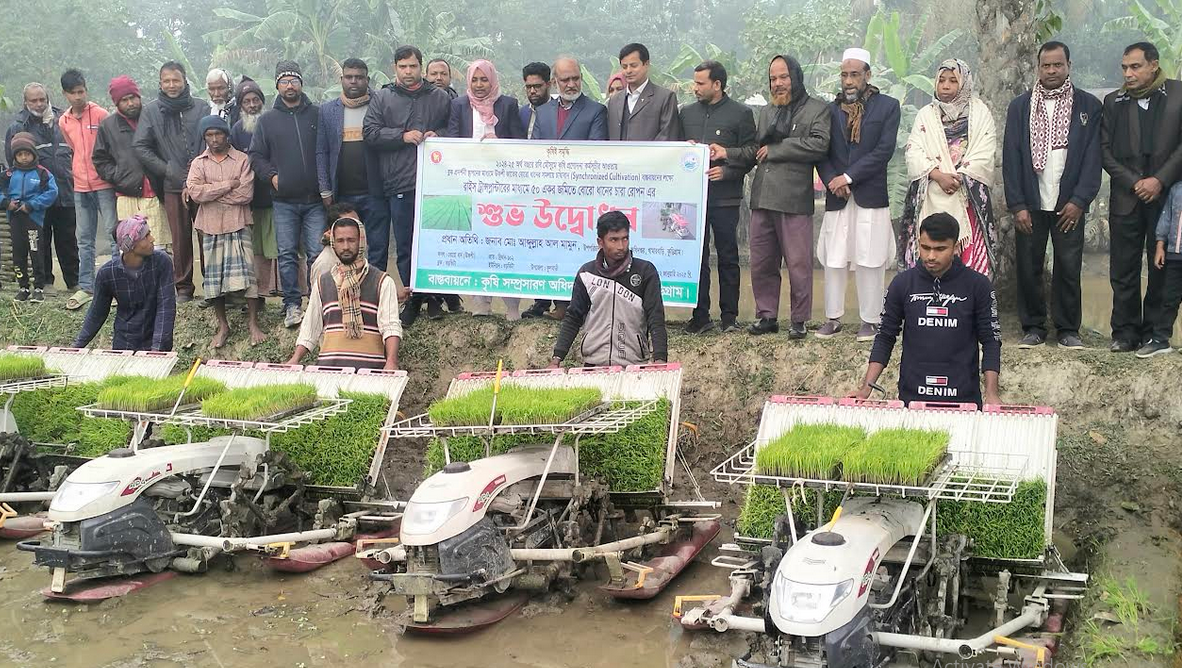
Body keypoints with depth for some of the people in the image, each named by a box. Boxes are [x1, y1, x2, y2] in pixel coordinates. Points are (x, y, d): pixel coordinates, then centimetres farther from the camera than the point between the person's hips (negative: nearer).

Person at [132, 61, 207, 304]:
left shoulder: (201, 109, 5)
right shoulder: (151, 111, 6)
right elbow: (139, 147, 3)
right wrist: (168, 170, -4)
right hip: (173, 186, 0)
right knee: (180, 238, 4)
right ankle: (183, 286, 14)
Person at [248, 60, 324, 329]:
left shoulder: (317, 115, 6)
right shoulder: (267, 120, 9)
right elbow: (256, 155, 11)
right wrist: (272, 175, -4)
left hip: (315, 199, -1)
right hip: (284, 201, 1)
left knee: (317, 254, -3)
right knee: (287, 254, 2)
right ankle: (292, 305, 9)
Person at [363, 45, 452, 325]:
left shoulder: (440, 98, 11)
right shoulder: (382, 98, 9)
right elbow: (370, 132, 1)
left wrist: (438, 135, -6)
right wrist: (403, 136, -9)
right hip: (399, 185, 0)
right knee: (405, 246, 4)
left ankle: (434, 292, 16)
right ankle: (413, 297, 15)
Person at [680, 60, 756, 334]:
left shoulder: (740, 113, 1)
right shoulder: (687, 112, 14)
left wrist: (727, 171, -15)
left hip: (725, 197, -3)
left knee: (728, 257, 4)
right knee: (696, 256, 3)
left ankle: (729, 315, 11)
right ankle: (700, 315, 9)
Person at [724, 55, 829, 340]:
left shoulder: (817, 110, 1)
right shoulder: (766, 112, 21)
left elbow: (819, 144, -15)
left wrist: (775, 149, -10)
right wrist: (727, 153, 4)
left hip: (794, 199, -6)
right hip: (762, 198, 6)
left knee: (798, 264, -1)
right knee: (761, 263, 9)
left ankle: (799, 320, 9)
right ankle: (766, 316, 20)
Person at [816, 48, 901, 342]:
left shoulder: (887, 106, 2)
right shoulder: (832, 109, 11)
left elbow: (884, 150, -8)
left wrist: (849, 177, -13)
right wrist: (832, 181, -11)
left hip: (871, 195, -3)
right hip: (838, 197, 3)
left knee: (870, 262, -1)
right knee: (833, 261, 4)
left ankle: (870, 320, 7)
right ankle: (833, 318, 13)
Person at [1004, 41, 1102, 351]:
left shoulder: (1089, 106, 3)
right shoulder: (1020, 106, 6)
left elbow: (1093, 158, -1)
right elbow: (1011, 159, 2)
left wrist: (1079, 201, -9)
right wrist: (1017, 205, -6)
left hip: (1069, 204, -1)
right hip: (1030, 204, 1)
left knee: (1069, 268, 1)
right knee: (1028, 267, 3)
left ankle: (1068, 330, 11)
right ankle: (1033, 327, 14)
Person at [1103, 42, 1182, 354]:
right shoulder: (1114, 101, 10)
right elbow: (1106, 150, 6)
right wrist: (1133, 183, -5)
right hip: (1126, 199, 2)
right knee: (1123, 270, 3)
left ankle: (1155, 333, 11)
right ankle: (1126, 333, 11)